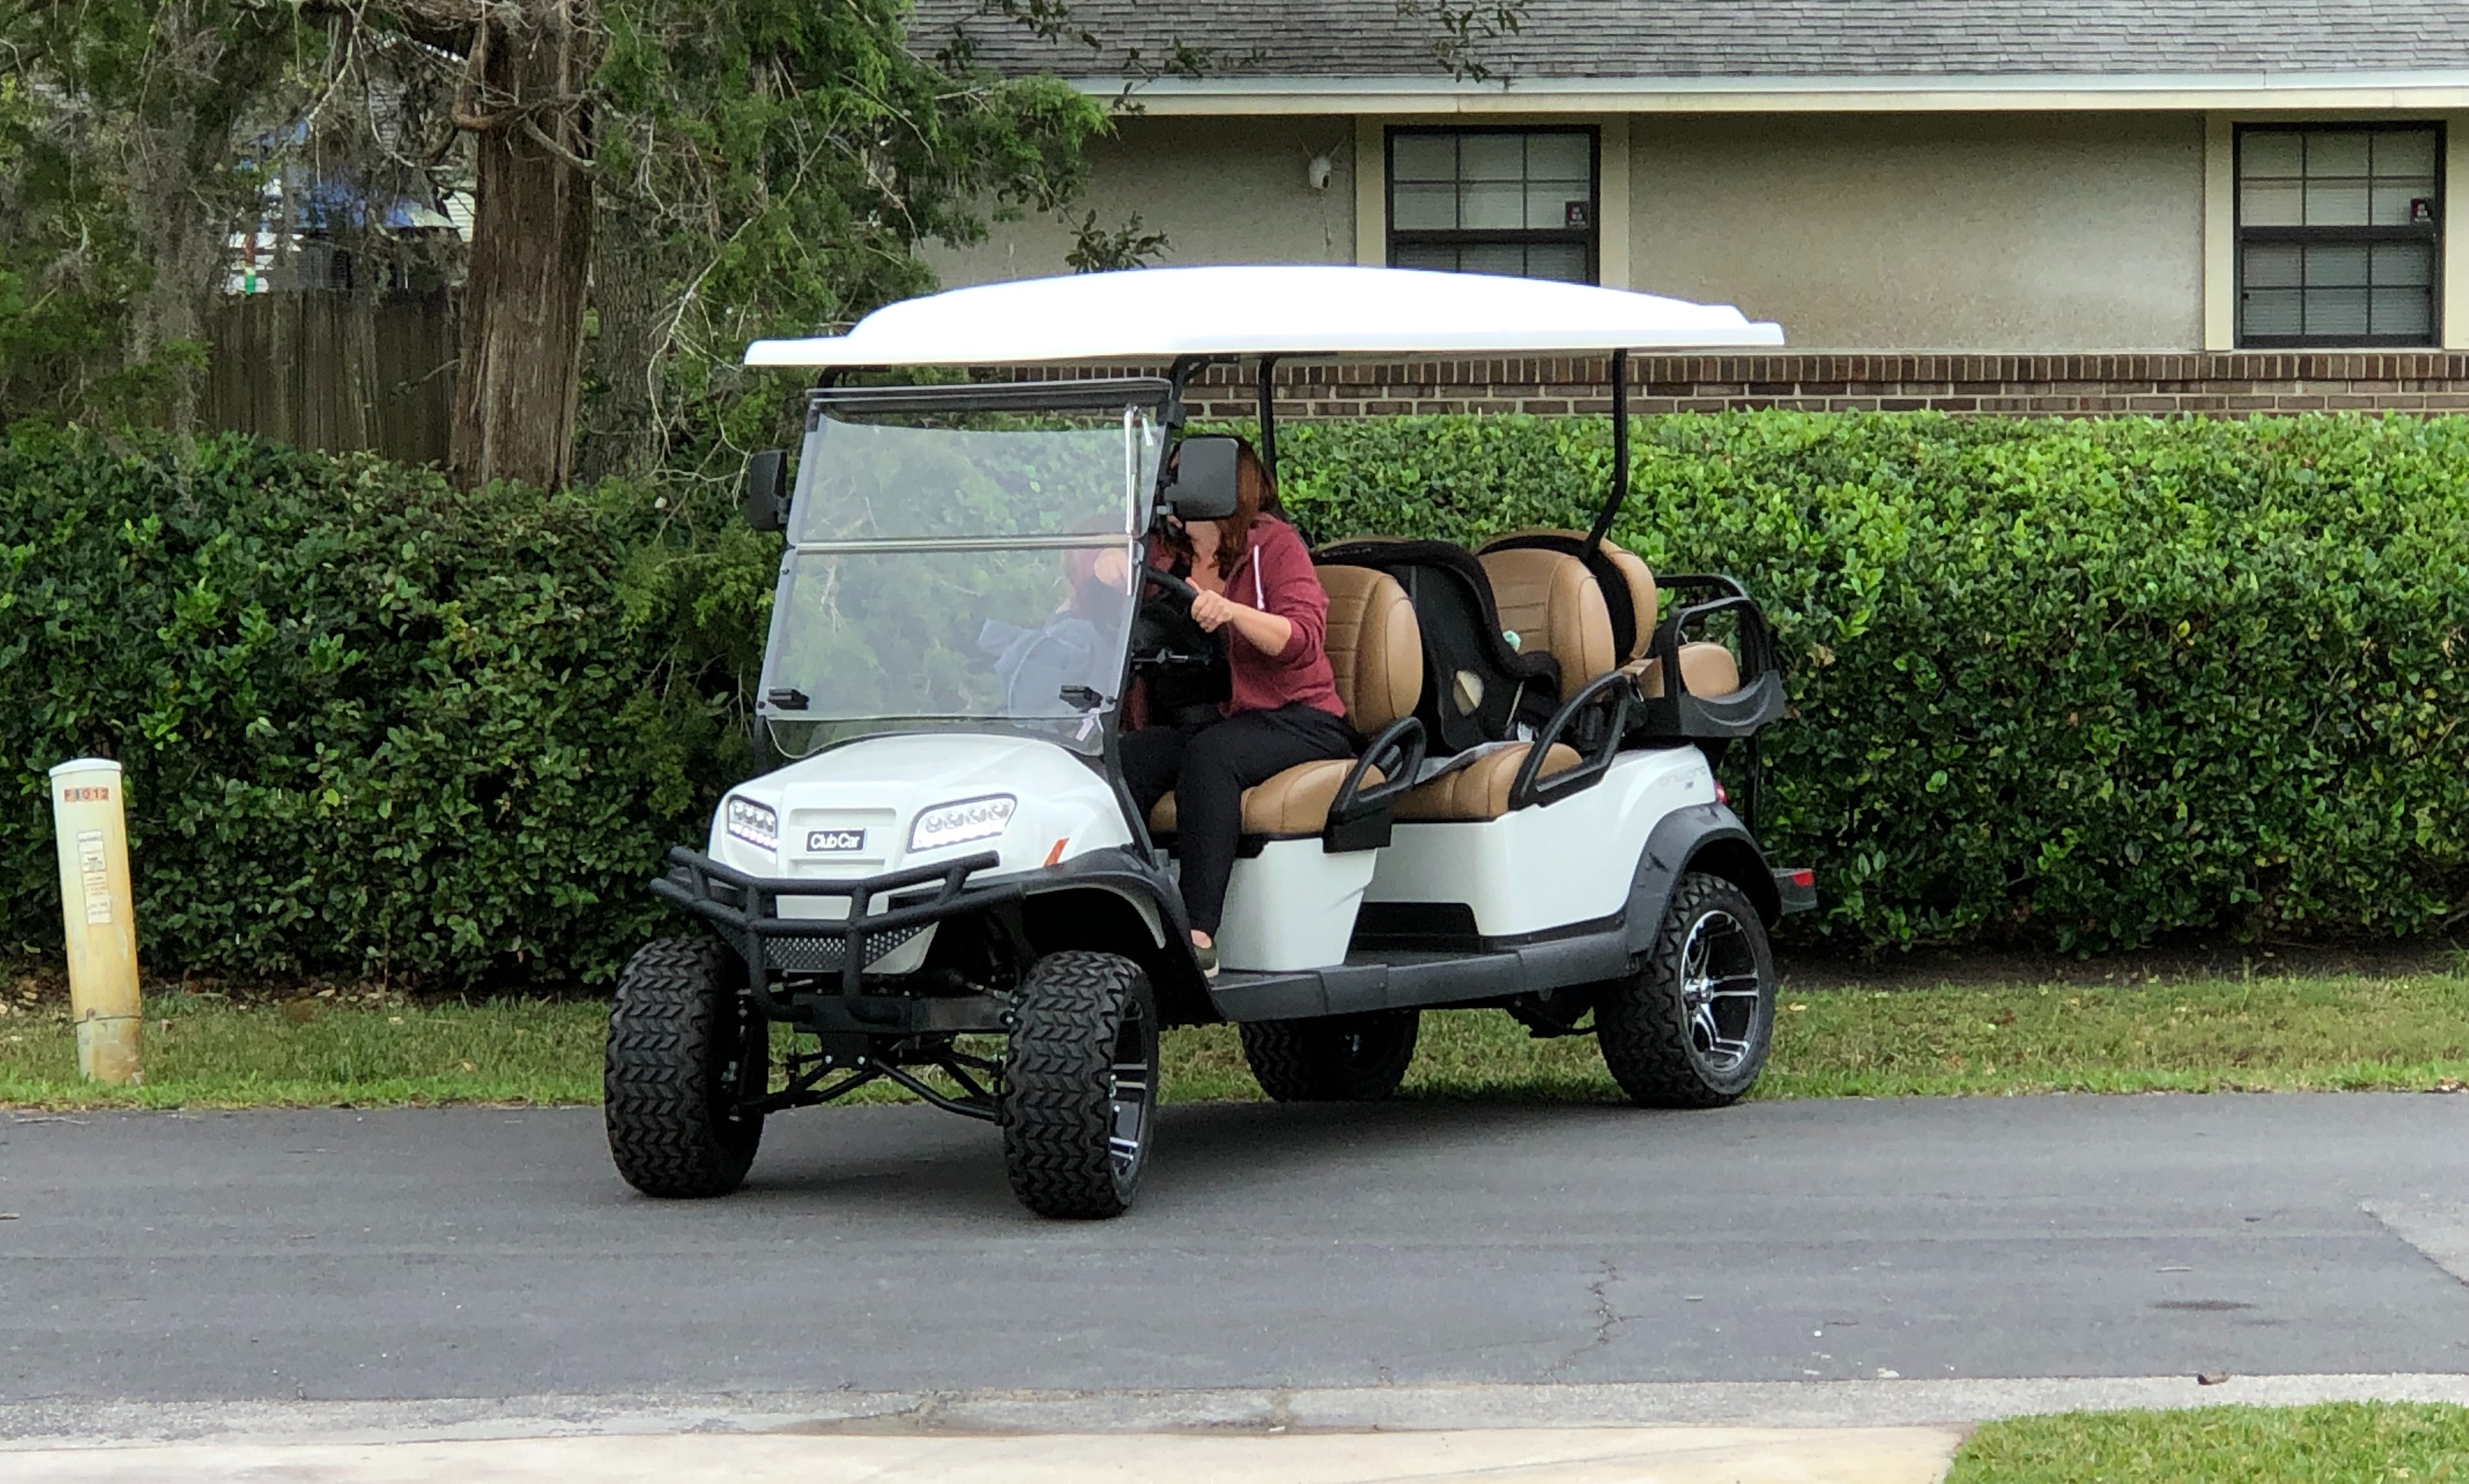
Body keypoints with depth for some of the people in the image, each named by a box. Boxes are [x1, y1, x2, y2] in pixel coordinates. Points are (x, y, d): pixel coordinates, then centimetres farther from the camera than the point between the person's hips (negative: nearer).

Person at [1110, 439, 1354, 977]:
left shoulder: (1274, 544, -1)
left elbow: (1302, 639, -14)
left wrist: (1231, 611, -33)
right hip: (1194, 722, 5)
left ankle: (1199, 933, -46)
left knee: (1211, 754, -36)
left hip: (1295, 721, -5)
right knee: (1124, 757, -27)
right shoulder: (1162, 552, 15)